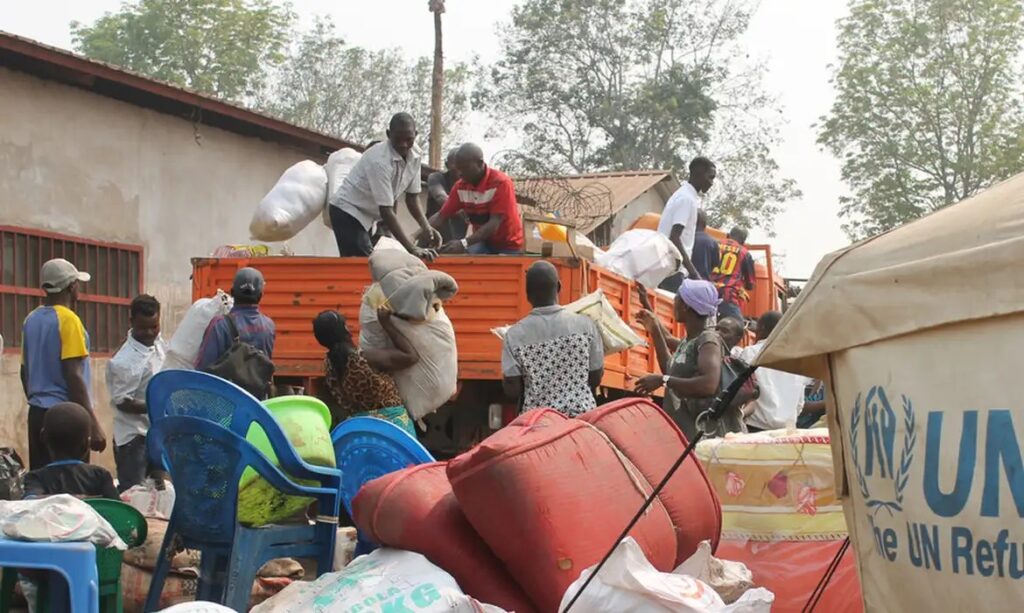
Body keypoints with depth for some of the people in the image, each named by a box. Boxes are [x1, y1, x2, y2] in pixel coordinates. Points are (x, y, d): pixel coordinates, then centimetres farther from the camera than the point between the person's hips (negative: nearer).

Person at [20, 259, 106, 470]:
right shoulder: (67, 319, -12)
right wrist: (93, 423, -17)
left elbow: (25, 372, 16)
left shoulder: (31, 320, 10)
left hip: (37, 413, 8)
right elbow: (73, 375, -18)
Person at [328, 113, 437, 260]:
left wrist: (427, 229, -12)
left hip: (369, 215, 8)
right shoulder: (380, 160, -30)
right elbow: (386, 210, -33)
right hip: (348, 211, -8)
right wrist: (412, 249, -37)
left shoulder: (414, 156, -7)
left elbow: (412, 196, 3)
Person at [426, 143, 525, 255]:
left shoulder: (500, 182, -24)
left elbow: (494, 224, -30)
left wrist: (464, 243, -40)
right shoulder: (460, 186, -7)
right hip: (483, 242, 4)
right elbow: (441, 216, -5)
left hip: (508, 245, -4)